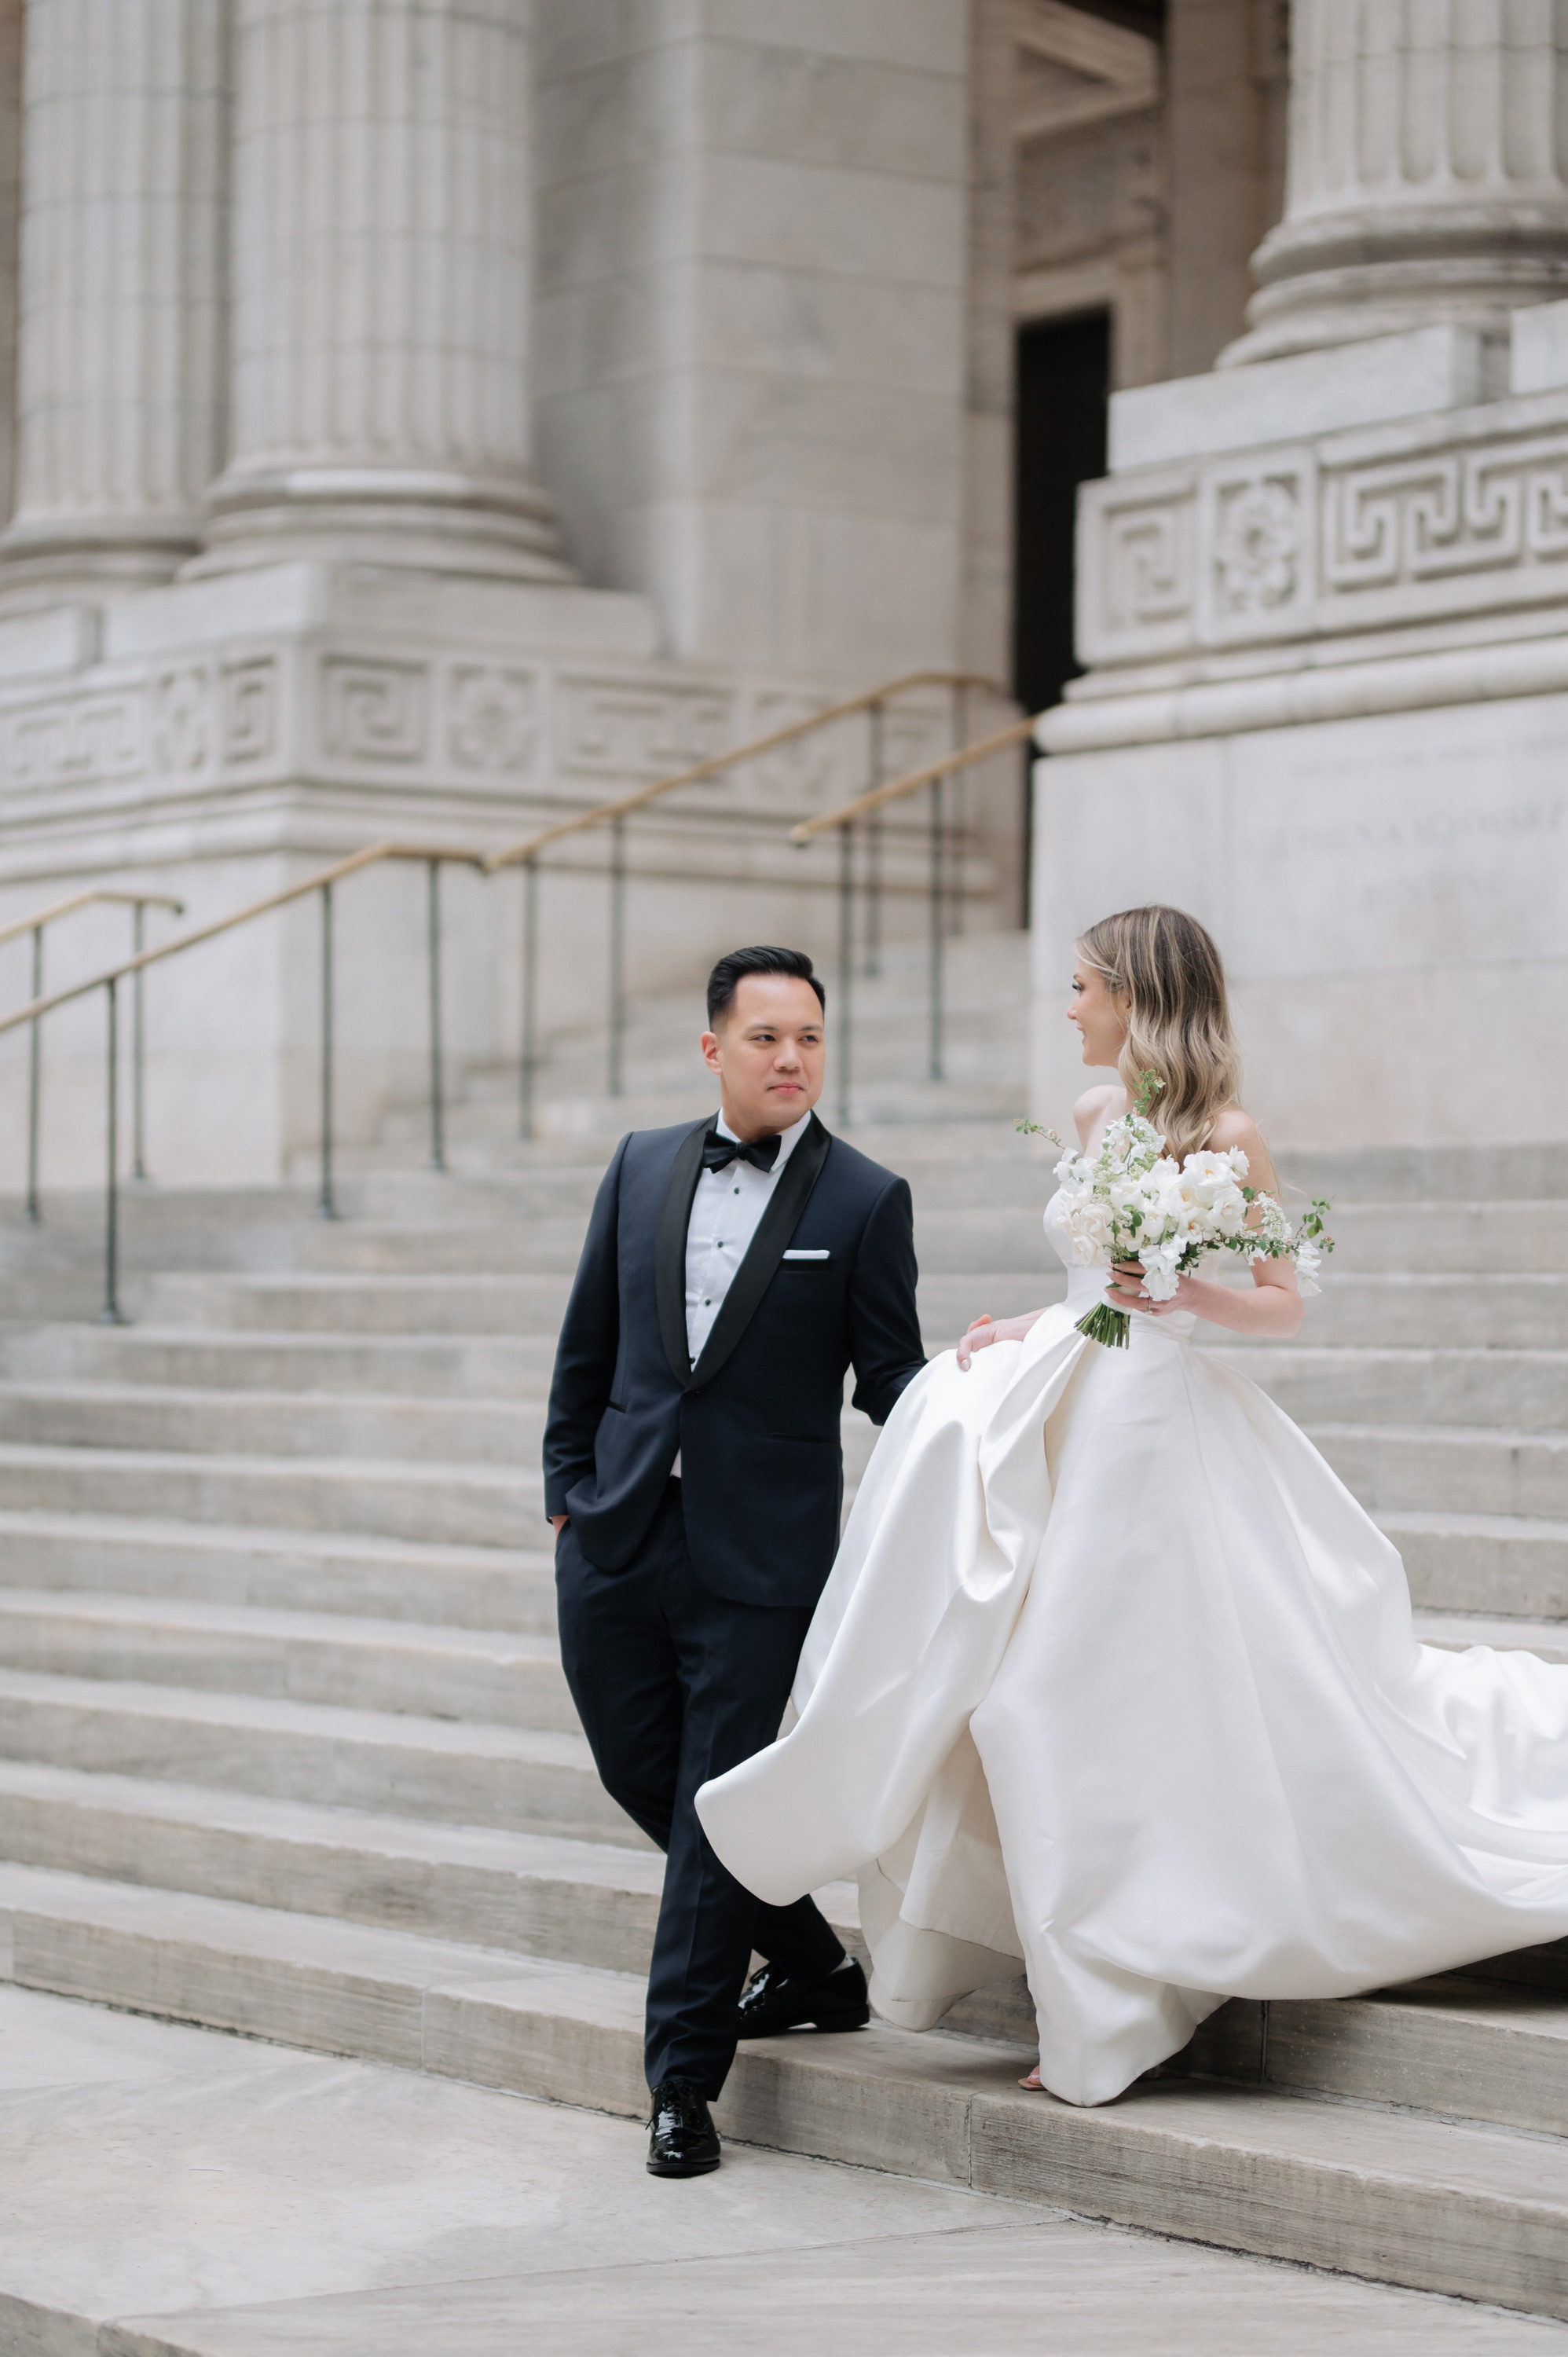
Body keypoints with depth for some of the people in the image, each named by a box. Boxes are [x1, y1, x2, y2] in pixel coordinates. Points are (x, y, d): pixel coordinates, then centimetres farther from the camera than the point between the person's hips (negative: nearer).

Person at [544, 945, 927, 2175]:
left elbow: (891, 1376, -1)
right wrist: (568, 1492, 10)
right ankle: (817, 1968, 34)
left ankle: (684, 2081, 8)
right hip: (618, 1538, 5)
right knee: (643, 1776, 15)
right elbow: (589, 1345, 14)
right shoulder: (642, 1165, 7)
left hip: (757, 1559, -5)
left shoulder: (865, 1200, -4)